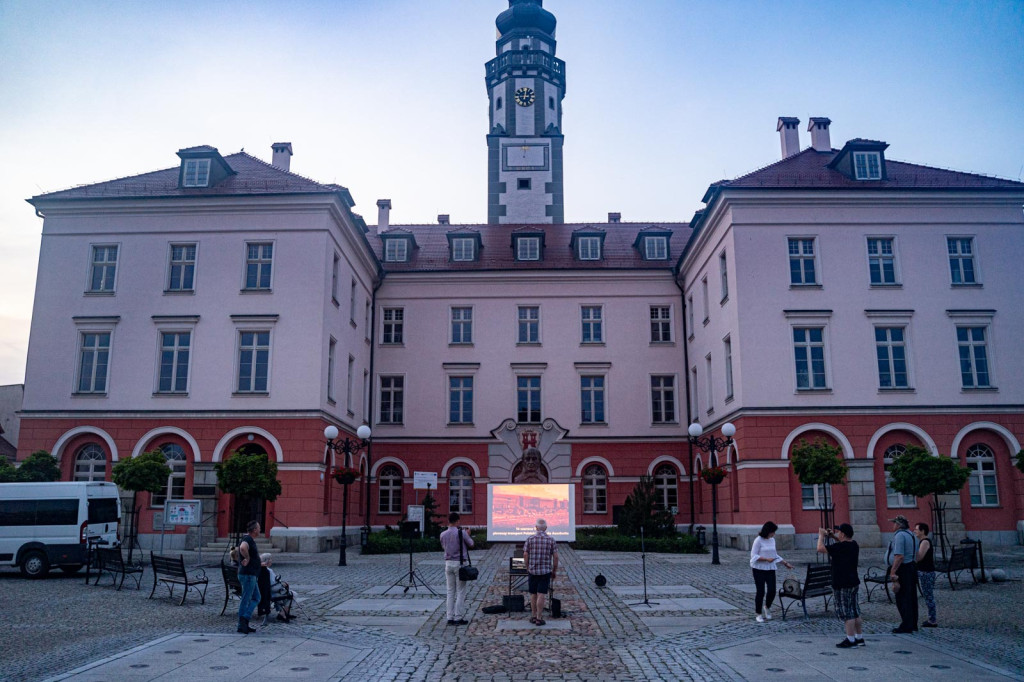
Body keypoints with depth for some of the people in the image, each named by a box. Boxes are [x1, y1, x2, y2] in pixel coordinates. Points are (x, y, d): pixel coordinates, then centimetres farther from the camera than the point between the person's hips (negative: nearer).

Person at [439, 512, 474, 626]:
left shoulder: (443, 534, 0)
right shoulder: (462, 533, -12)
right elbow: (471, 544, 0)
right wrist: (468, 535, 19)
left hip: (448, 563, 4)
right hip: (459, 563, -4)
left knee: (450, 591, 11)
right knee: (460, 591, 2)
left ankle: (450, 617, 11)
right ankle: (459, 617, 2)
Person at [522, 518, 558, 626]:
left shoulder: (530, 539, -3)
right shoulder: (551, 540, -4)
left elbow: (525, 555, -3)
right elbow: (555, 557, -4)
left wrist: (527, 567, 11)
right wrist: (555, 570, 6)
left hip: (532, 570, 1)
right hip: (546, 571, -1)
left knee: (533, 594, 13)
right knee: (541, 595, -1)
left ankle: (533, 616, 21)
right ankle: (539, 618, -1)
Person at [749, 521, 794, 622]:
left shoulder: (772, 540, 10)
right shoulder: (758, 540, -10)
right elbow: (754, 556, -13)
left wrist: (785, 563, 16)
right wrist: (766, 559, -21)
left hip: (770, 569, 6)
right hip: (759, 569, -5)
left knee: (772, 591, -3)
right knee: (760, 591, -2)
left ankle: (767, 607, 27)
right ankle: (758, 614, 12)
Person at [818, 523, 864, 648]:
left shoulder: (839, 547, -22)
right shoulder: (854, 545, 4)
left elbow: (820, 549, -18)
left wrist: (822, 535, -3)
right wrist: (833, 536, 22)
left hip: (842, 586, -8)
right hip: (854, 583, 8)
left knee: (847, 613, -2)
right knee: (855, 612, 16)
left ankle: (850, 640, 1)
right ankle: (859, 638, 23)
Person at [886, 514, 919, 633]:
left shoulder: (899, 535, -16)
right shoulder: (911, 535, 16)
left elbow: (899, 556, -23)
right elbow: (915, 556, 21)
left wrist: (893, 572, -22)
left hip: (902, 569, -10)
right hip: (912, 568, 10)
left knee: (902, 598, -4)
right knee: (911, 597, 14)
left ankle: (906, 626, -2)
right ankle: (913, 625, 21)